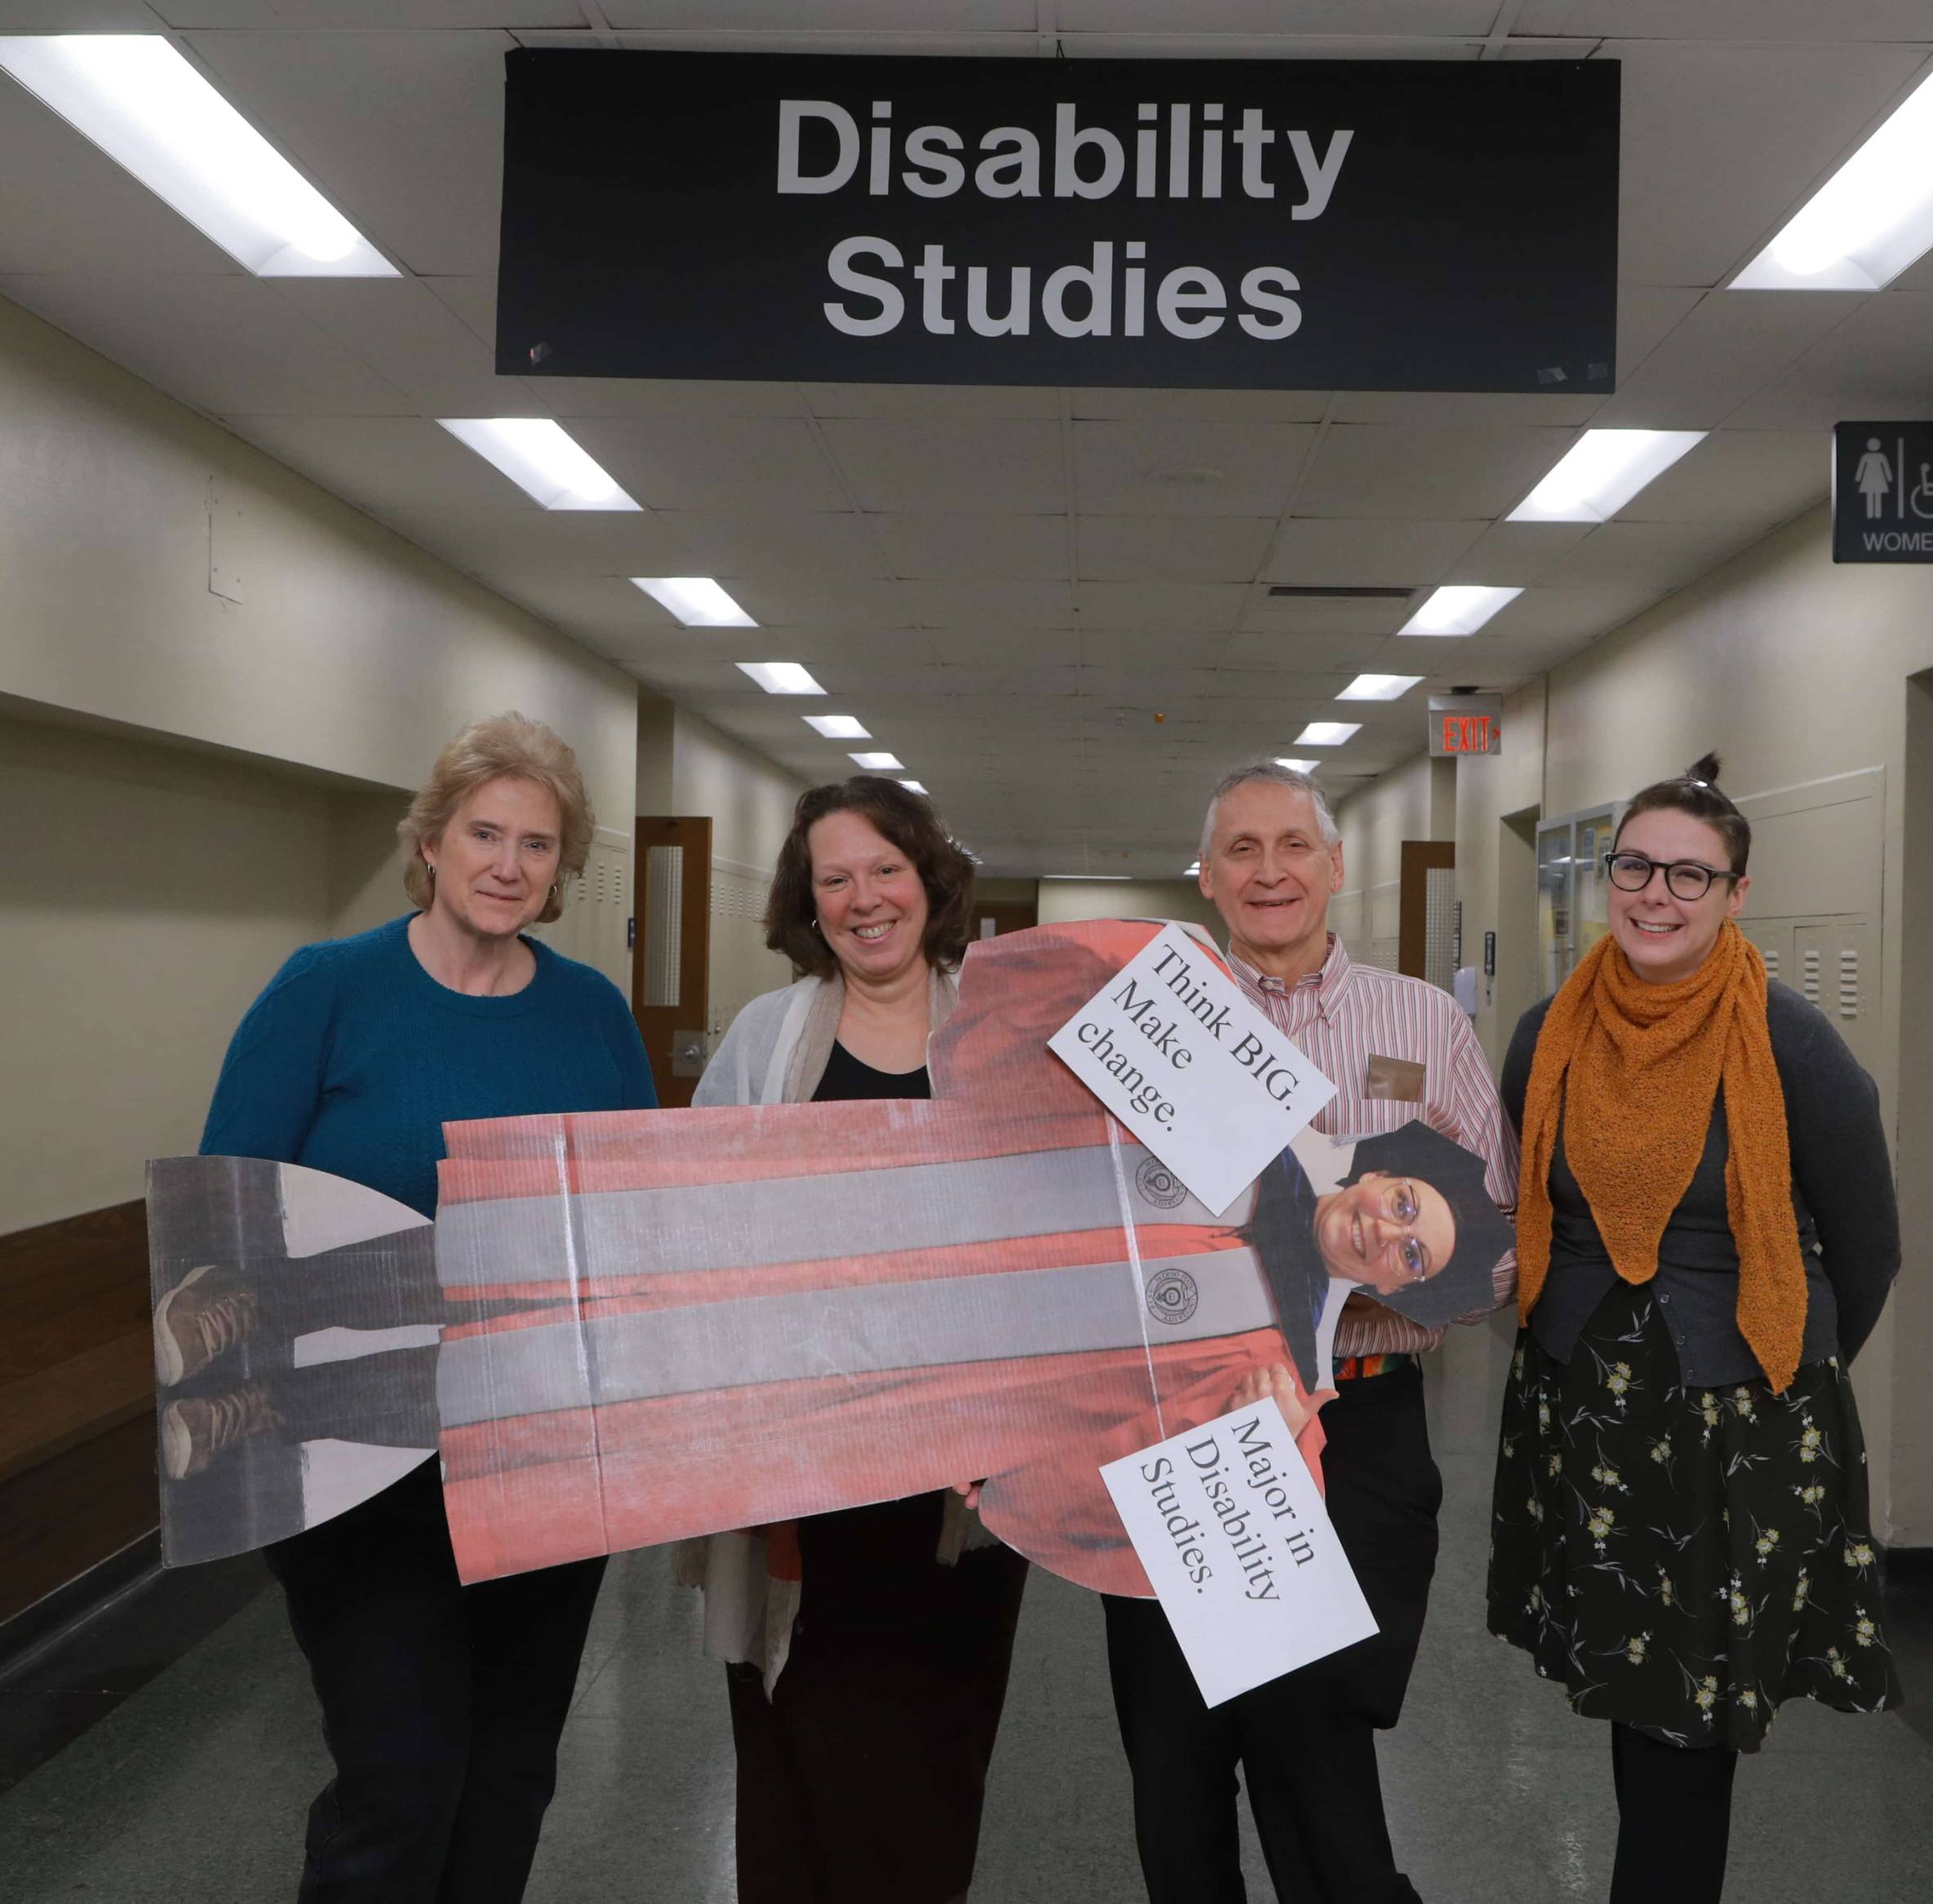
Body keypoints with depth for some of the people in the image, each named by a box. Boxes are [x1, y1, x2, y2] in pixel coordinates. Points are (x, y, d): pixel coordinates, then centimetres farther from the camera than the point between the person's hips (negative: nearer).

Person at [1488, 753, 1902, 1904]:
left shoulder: (1791, 1047, -12)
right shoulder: (1552, 1035, -1)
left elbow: (1868, 1249, 1)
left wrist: (1790, 1370, 12)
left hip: (1742, 1422, -3)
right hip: (1581, 1411, 3)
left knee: (1690, 1720, 3)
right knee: (1631, 1697, 11)